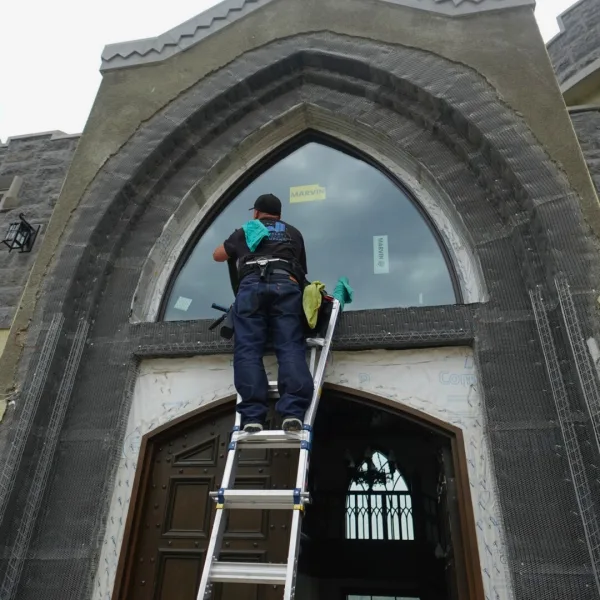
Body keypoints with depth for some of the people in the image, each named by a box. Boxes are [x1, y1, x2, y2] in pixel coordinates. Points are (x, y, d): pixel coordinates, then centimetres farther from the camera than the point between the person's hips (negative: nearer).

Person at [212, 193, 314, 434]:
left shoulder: (245, 232, 32)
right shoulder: (294, 233, 34)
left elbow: (217, 256, 46)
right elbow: (302, 269, 41)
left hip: (252, 285, -1)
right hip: (286, 285, 1)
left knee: (248, 350, -7)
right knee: (291, 348, -10)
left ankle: (252, 416, -22)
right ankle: (293, 412, -29)